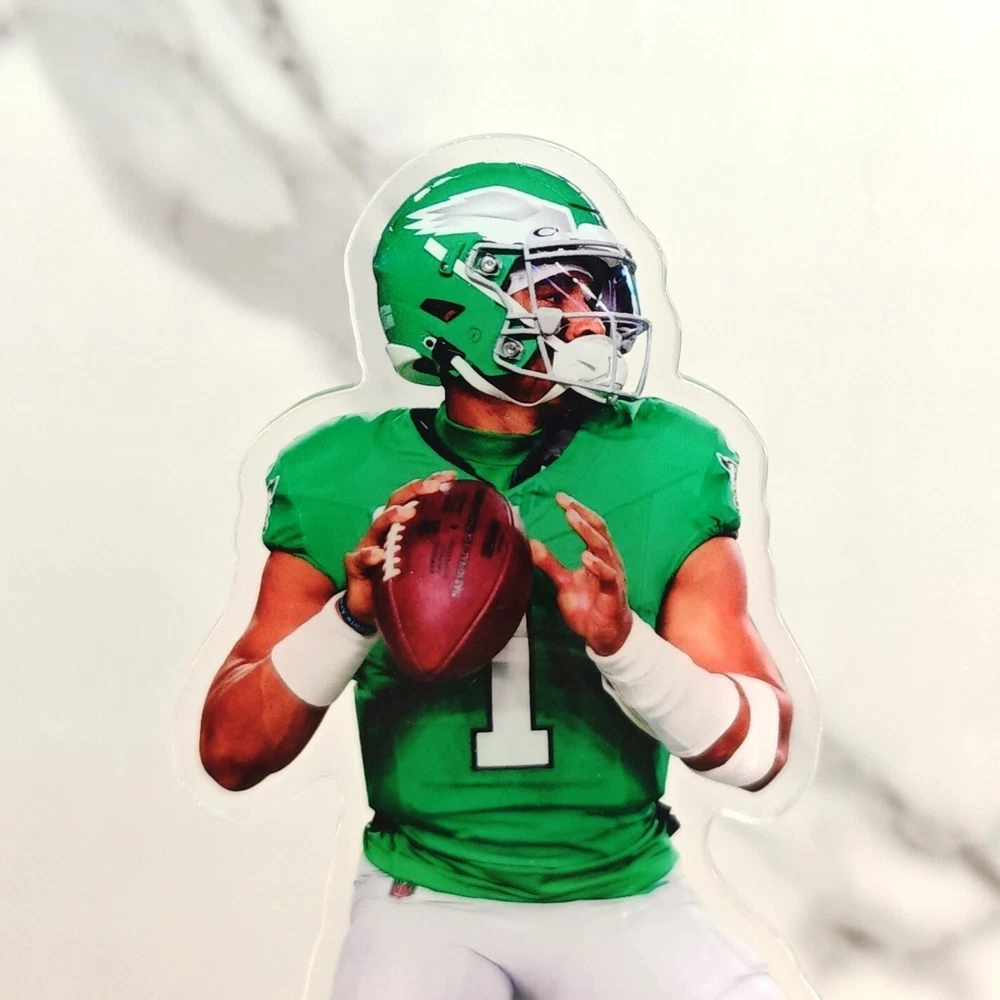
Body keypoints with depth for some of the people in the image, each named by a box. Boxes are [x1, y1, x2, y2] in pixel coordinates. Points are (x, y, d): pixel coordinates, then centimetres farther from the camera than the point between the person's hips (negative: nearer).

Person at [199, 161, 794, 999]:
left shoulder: (668, 473, -7)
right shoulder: (347, 485, -7)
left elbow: (761, 751, -9)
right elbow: (231, 754, -7)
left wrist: (621, 641, -28)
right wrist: (353, 616, -24)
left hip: (623, 896, 2)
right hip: (429, 899, -1)